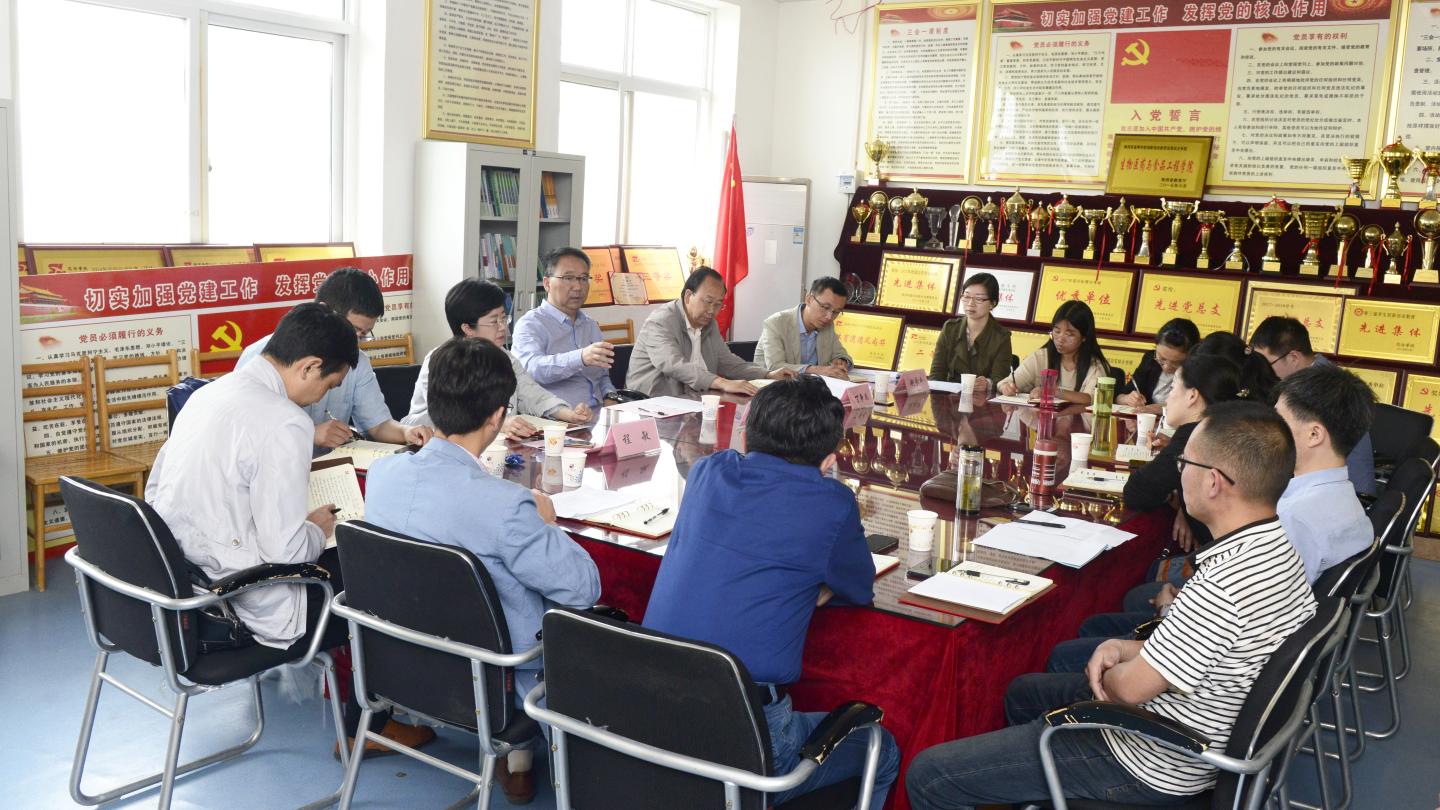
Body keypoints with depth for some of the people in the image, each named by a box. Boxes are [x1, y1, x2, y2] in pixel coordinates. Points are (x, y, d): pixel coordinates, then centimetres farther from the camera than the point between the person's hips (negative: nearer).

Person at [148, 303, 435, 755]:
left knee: (343, 561, 25)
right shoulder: (284, 424, -22)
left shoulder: (207, 395, 5)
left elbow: (155, 491, 13)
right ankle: (365, 728, 23)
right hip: (244, 609, -9)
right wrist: (318, 529, -1)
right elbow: (286, 549, -25)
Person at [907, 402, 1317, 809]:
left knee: (927, 776, -8)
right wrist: (1127, 649, -1)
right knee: (1022, 692, 33)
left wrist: (1108, 672, -2)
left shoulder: (1222, 585, -34)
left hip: (1151, 767, -10)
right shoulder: (1277, 546, -2)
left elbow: (1130, 688, -25)